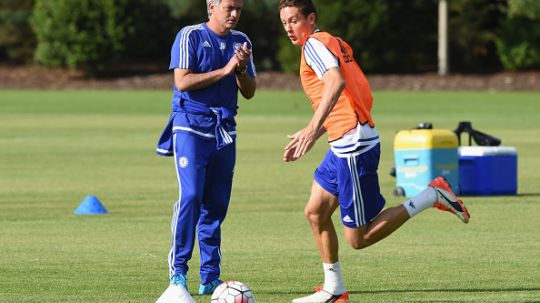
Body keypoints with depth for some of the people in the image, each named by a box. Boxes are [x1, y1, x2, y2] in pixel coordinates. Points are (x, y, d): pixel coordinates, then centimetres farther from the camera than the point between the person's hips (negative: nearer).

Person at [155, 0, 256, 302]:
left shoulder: (241, 41, 13)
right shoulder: (190, 36, -4)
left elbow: (249, 92, 12)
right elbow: (183, 82, -14)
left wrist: (242, 68, -8)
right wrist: (224, 71, -14)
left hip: (225, 130, 5)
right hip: (191, 125, -5)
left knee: (216, 204, 4)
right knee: (191, 196, -17)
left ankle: (210, 277, 9)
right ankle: (178, 275, -16)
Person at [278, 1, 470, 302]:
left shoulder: (314, 43, -11)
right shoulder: (334, 43, 18)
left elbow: (336, 82, -31)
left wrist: (313, 128, -38)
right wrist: (309, 135, 26)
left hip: (354, 147, -10)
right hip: (342, 146, 10)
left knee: (359, 238, -6)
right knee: (315, 211, 13)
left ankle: (431, 196, -3)